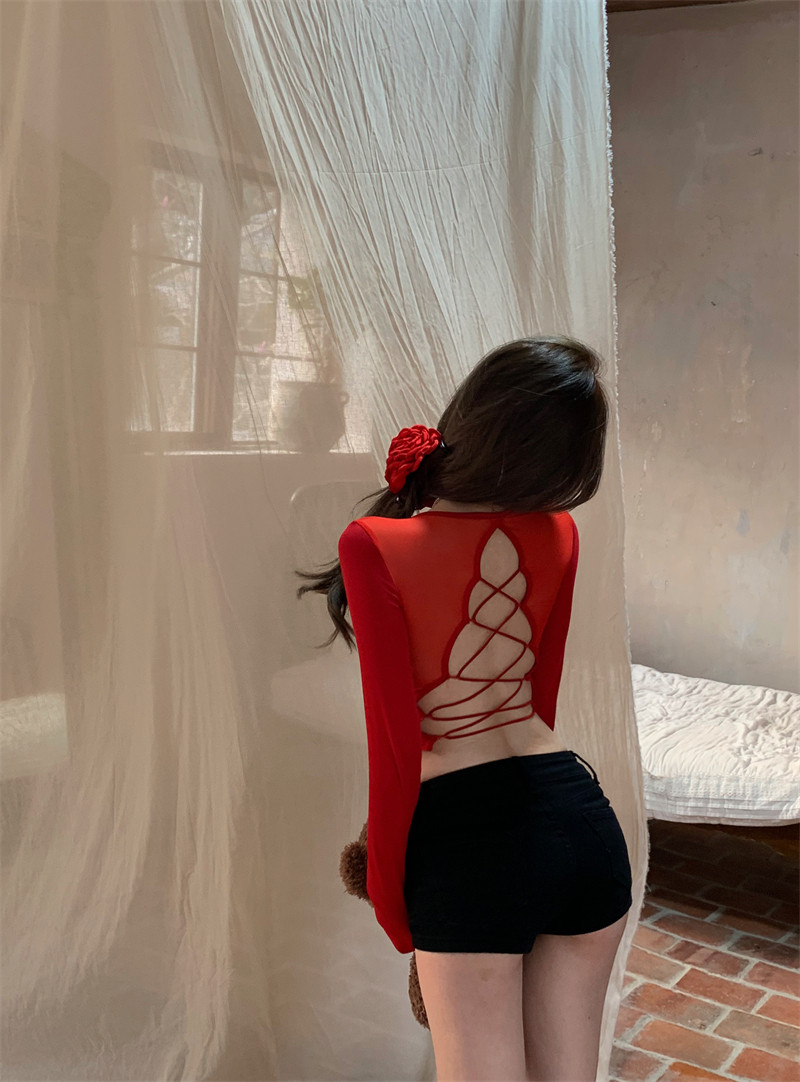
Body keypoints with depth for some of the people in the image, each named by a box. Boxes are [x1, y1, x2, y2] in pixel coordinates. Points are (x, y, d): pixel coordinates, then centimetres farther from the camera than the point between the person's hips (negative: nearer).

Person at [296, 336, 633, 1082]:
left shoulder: (377, 545, -15)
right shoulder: (557, 534, -1)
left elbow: (396, 746, -14)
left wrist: (388, 905, 0)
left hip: (465, 835, -5)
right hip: (579, 815, 5)